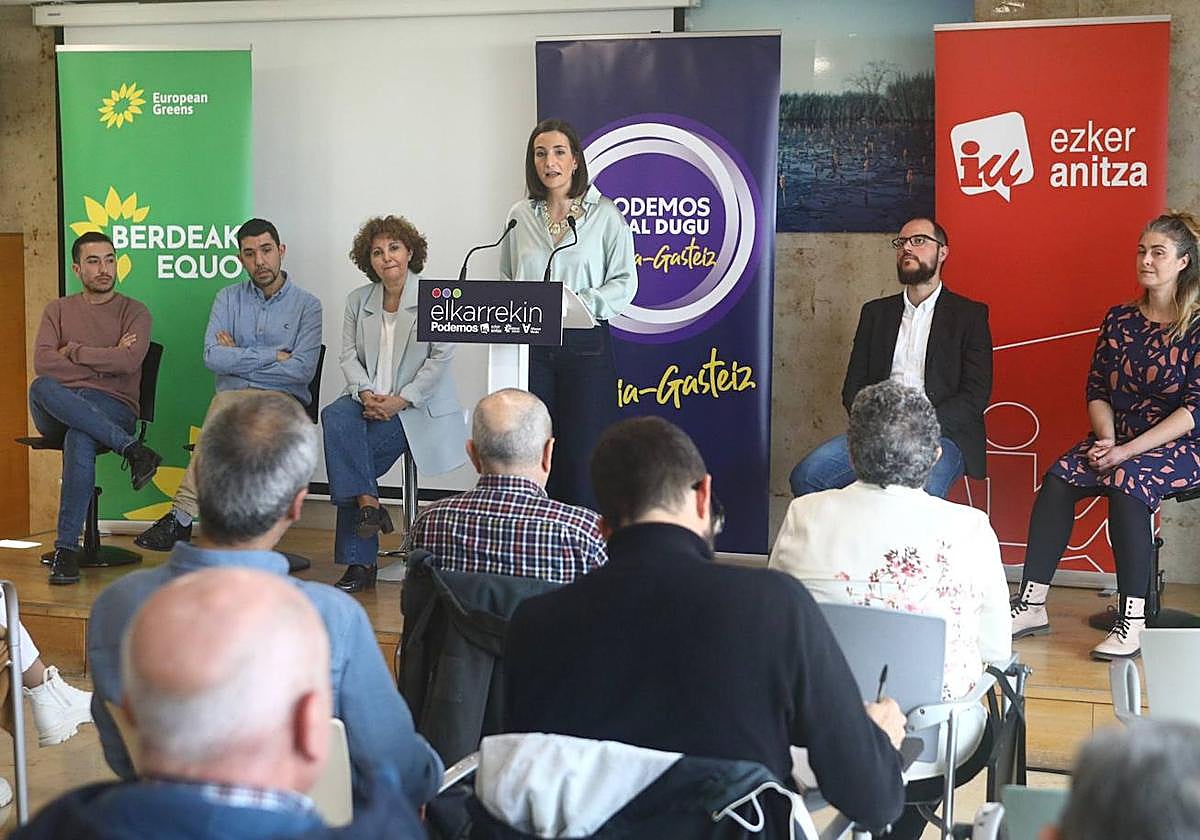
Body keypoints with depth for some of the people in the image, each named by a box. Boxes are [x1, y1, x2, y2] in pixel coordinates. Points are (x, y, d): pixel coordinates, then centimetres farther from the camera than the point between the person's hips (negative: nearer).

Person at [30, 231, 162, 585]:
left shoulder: (134, 312, 12)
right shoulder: (58, 310, 19)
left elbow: (129, 362, -10)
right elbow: (42, 363, -1)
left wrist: (72, 351, -2)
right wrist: (104, 362, -5)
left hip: (112, 407, -3)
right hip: (57, 411, 3)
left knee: (80, 438, -38)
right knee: (41, 388, -35)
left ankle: (66, 549, -35)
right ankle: (132, 449, -32)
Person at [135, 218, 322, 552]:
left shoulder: (306, 305, 7)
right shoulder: (228, 298, 15)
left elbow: (302, 370, -7)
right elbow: (213, 358, 0)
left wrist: (239, 358, 0)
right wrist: (273, 356, -4)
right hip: (232, 395, 2)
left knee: (227, 407, -37)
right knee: (226, 402, -37)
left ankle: (182, 515, -36)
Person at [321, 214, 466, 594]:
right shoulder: (358, 300, 15)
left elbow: (441, 357, -7)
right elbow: (349, 355, 9)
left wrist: (401, 400, -16)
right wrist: (365, 393, -12)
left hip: (417, 406, -5)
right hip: (369, 399, 5)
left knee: (352, 455, -24)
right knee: (335, 417, -29)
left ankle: (360, 563, -16)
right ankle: (368, 504, -25)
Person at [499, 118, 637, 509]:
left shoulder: (604, 214, 0)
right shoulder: (520, 216, 10)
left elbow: (624, 282, -2)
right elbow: (505, 279, 16)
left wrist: (580, 304, -16)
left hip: (585, 344, -3)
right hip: (532, 344, 3)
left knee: (583, 453, -1)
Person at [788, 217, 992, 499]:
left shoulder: (969, 314, 9)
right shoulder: (876, 312, 21)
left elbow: (975, 395, 0)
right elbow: (854, 385, 17)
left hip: (940, 432, -4)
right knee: (806, 475, -22)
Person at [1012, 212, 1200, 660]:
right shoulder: (1119, 319, 10)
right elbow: (1097, 389, 9)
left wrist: (1128, 451, -21)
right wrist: (1106, 439, -12)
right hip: (1118, 442, 5)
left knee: (1126, 481, -35)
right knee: (1058, 479, -22)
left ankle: (1132, 622, -33)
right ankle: (1032, 605, -24)